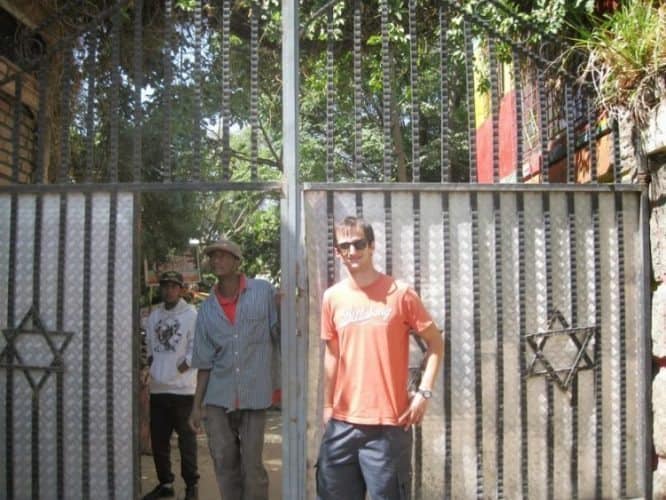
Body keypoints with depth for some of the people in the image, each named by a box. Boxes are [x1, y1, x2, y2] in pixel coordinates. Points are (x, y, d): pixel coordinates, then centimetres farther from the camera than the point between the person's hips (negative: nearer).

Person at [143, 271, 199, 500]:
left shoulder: (191, 315, -7)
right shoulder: (154, 316, 12)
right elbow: (148, 344, 19)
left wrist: (183, 367, -14)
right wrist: (151, 364, 4)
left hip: (182, 387, -6)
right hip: (158, 387, 6)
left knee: (186, 438, 1)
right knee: (158, 438, 12)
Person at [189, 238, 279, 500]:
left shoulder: (264, 292, -2)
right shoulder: (207, 308, 7)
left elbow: (281, 334, 2)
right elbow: (204, 362, 9)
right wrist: (196, 405, 7)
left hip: (254, 394, -3)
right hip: (218, 397, 3)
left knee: (252, 466, 3)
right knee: (224, 464, 7)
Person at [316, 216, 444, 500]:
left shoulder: (399, 293, -5)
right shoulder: (332, 298, 6)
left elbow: (435, 343, 1)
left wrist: (424, 392, -8)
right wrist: (327, 405, 12)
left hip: (388, 424, -4)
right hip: (342, 423, 4)